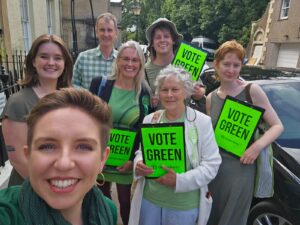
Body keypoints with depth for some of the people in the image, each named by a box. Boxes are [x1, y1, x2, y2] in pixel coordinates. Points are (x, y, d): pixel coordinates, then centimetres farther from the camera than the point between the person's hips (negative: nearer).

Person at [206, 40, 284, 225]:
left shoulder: (252, 91, -5)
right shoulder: (211, 98, 7)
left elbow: (277, 126, -5)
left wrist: (257, 146, -19)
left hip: (240, 167, -4)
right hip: (214, 167, 4)